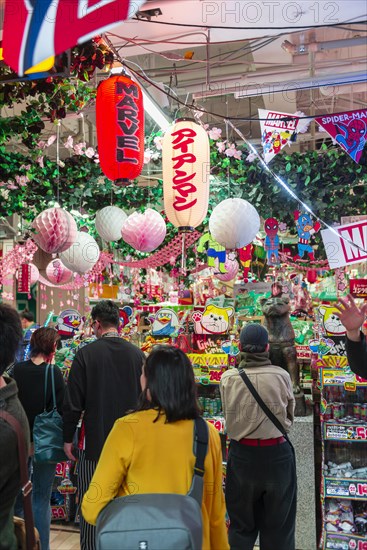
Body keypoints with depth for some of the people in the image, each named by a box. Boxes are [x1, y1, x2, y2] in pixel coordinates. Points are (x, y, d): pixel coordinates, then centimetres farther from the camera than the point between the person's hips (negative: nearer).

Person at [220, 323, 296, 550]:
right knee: (278, 525, 17)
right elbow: (290, 417, 2)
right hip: (277, 453, 0)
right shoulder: (281, 376, -11)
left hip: (242, 454, 0)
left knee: (241, 524, 18)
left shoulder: (228, 378, -10)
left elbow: (229, 418, 1)